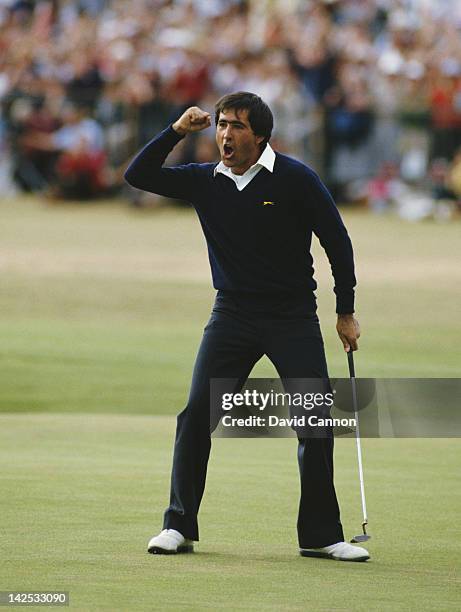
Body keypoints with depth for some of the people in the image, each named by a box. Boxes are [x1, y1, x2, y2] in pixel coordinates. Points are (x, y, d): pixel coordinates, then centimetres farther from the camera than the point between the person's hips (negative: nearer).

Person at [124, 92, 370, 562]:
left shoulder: (296, 180, -8)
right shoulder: (204, 182, 3)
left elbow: (337, 241, -1)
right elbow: (138, 175, 3)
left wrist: (346, 312, 0)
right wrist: (176, 132, -10)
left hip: (293, 316, -2)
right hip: (232, 315, 2)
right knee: (196, 414, -9)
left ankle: (320, 535, 4)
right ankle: (179, 527, -1)